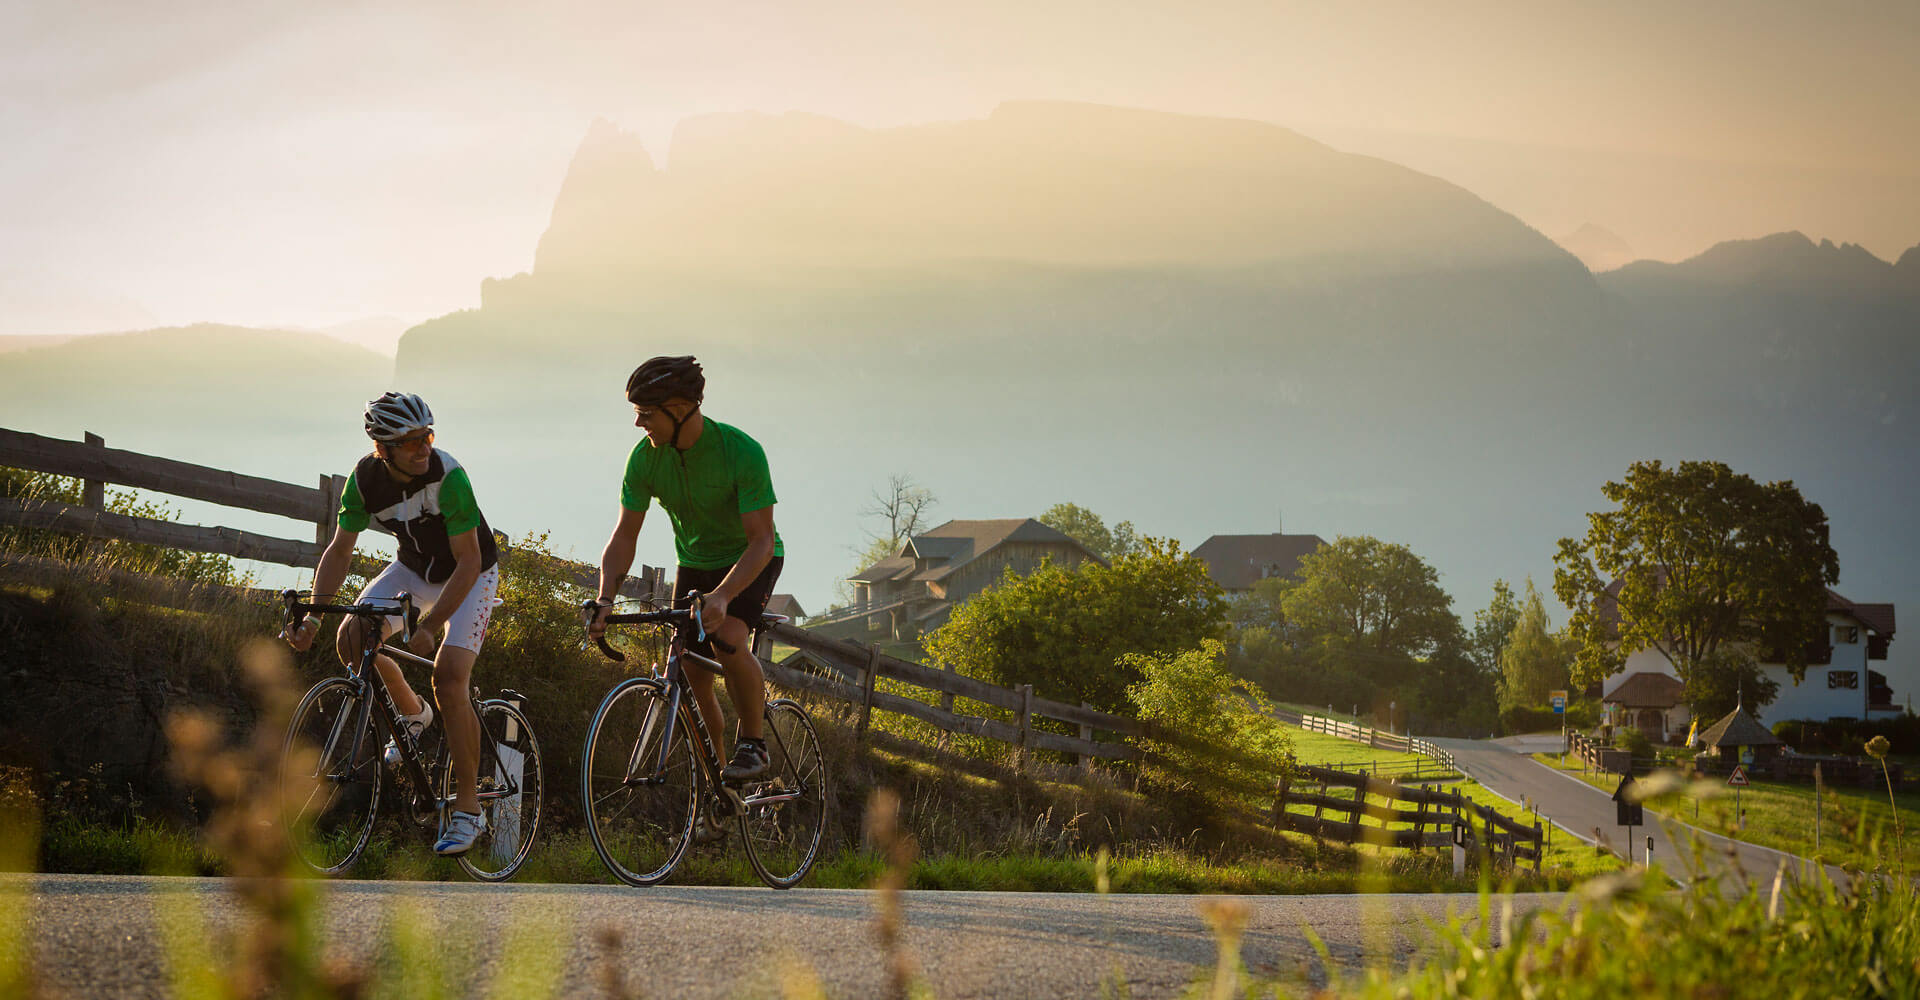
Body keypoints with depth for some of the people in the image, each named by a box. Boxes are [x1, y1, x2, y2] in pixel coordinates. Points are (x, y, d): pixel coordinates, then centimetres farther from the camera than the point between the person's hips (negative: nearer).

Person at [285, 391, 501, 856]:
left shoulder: (447, 476, -33)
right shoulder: (365, 479, -19)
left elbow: (468, 563, -30)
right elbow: (340, 550, -10)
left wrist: (429, 626, -37)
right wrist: (313, 614, -23)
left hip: (470, 574, -5)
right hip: (415, 568, 5)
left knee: (449, 678, -21)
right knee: (352, 639, -13)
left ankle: (468, 808, -12)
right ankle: (413, 714, 16)